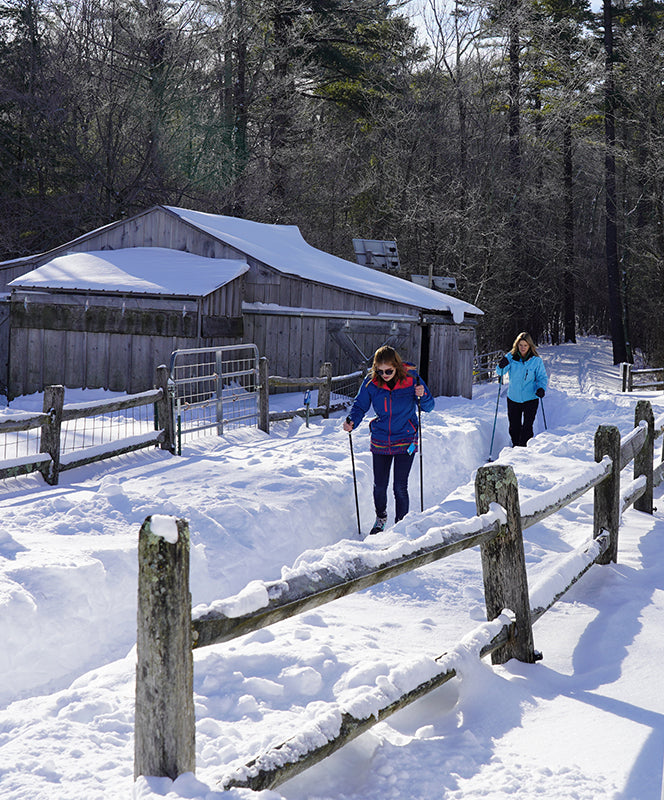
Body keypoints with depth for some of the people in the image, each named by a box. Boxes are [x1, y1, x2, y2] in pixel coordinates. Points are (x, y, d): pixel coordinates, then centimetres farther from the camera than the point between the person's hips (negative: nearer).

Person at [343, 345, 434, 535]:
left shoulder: (411, 378, -12)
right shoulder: (371, 382, -8)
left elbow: (428, 406, -4)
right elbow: (360, 405, 3)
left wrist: (422, 396, -26)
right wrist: (352, 421, -16)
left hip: (405, 440, -2)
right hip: (380, 440, 2)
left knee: (400, 487, -7)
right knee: (379, 486, 8)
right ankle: (380, 518, 37)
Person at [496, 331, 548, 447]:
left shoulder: (536, 360, -5)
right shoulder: (511, 357, -1)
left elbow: (542, 377, 0)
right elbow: (500, 372, -6)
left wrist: (541, 388, -20)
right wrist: (502, 366, -30)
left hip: (530, 398, -2)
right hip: (513, 398, 3)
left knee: (527, 427, -9)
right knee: (514, 427, 13)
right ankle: (515, 449, 31)